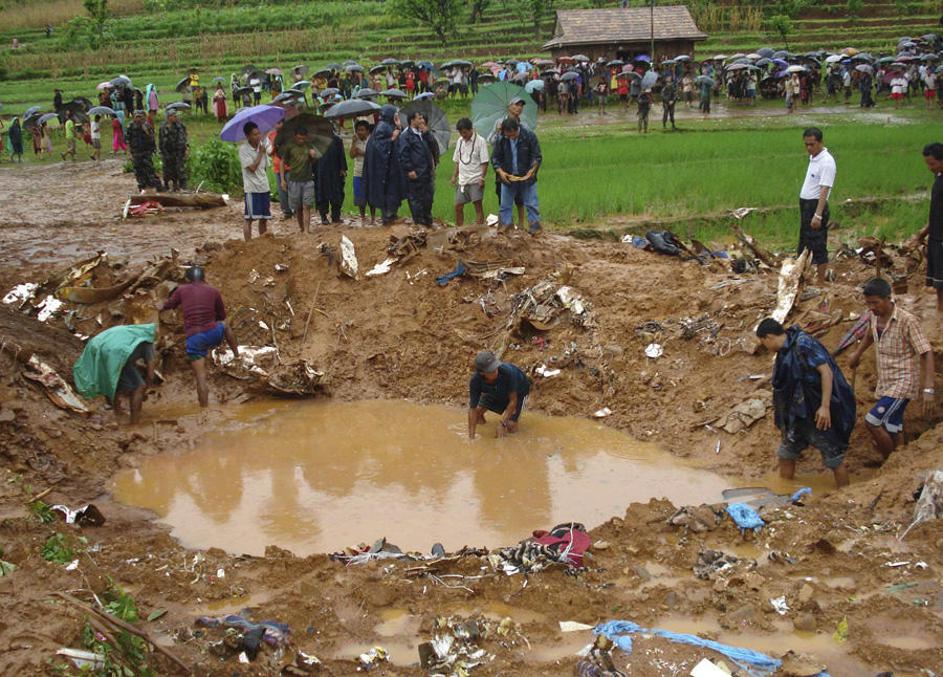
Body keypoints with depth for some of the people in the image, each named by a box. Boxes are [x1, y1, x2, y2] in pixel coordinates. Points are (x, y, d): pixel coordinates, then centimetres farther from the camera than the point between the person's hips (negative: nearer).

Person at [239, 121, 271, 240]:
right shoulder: (243, 149, -10)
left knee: (264, 218, 9)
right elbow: (252, 167, -17)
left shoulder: (263, 144, 8)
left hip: (264, 187, 6)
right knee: (249, 218, -4)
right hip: (251, 188, -6)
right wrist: (260, 152, -11)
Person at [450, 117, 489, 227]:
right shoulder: (460, 141, 10)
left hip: (476, 180, -6)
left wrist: (482, 178, -18)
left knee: (478, 206, -2)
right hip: (462, 180, 6)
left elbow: (485, 162, -10)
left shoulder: (480, 141, -8)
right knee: (458, 206, 6)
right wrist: (454, 176, 12)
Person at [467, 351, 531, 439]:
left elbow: (513, 400, -31)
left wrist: (503, 425, -32)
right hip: (496, 392, 3)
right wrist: (471, 437, -33)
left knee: (511, 427, -14)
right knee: (478, 410, -15)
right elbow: (473, 409, -29)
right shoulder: (475, 381, -35)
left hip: (518, 391, -3)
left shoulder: (507, 372, -44)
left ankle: (515, 414, 20)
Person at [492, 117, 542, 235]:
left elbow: (537, 156, -6)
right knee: (505, 204, 6)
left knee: (531, 203, 0)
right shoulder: (501, 139, -6)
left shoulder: (529, 136, -11)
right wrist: (500, 172, -15)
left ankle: (535, 225, 7)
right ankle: (506, 224, 16)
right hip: (508, 177, 2)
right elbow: (495, 158, 1)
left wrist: (532, 170, -21)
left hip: (526, 177, -2)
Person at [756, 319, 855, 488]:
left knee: (834, 459, 2)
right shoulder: (784, 352, 10)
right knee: (786, 455, 15)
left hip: (819, 413, -9)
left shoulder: (803, 344, -17)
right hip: (798, 415, 9)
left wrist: (825, 406, -26)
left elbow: (826, 372, -22)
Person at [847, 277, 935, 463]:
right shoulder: (875, 316, 2)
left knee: (872, 422, -17)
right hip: (885, 383, 7)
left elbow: (926, 353, -20)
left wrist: (928, 388, -28)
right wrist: (857, 355, 36)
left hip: (902, 383, -7)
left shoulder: (907, 321, -19)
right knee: (890, 433, 10)